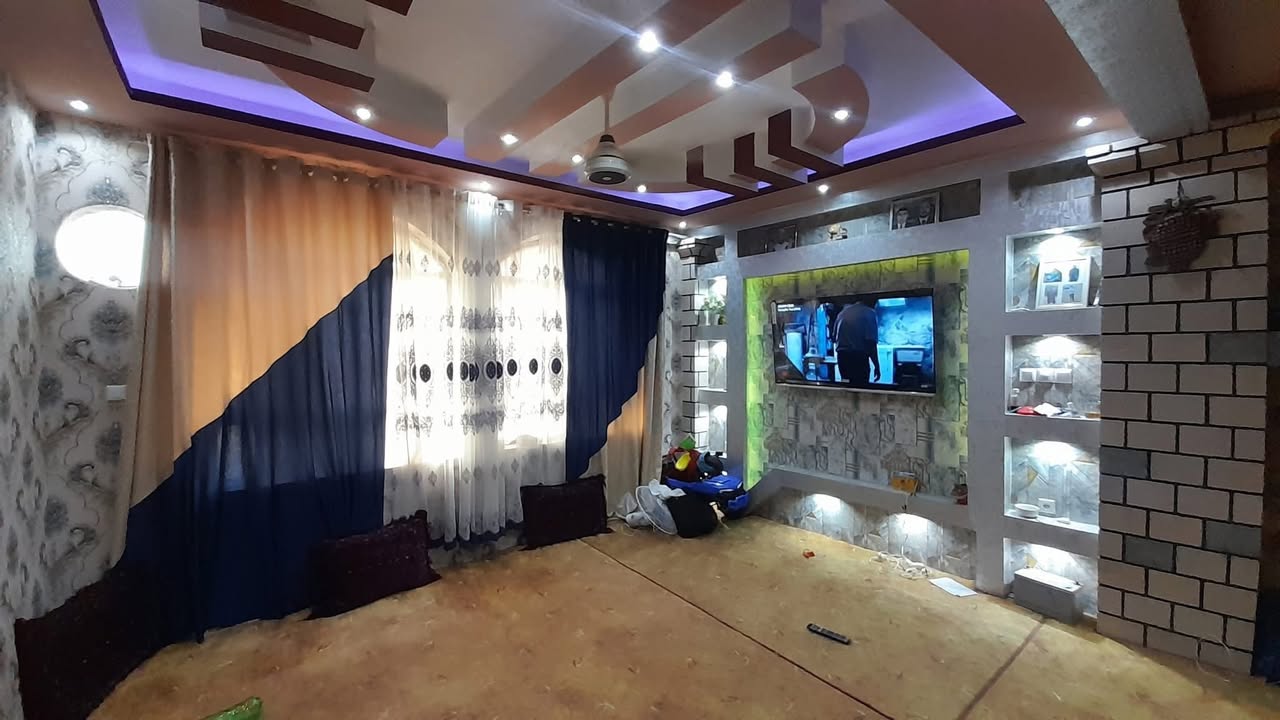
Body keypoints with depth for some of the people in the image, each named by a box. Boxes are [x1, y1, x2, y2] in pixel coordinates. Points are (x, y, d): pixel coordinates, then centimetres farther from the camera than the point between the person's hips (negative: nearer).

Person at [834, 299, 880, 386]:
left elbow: (835, 337, 18)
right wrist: (877, 366, -9)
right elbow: (871, 343, -15)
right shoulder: (869, 313, -7)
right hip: (859, 358, -7)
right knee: (860, 387, -1)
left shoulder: (843, 312, 14)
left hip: (842, 357, 7)